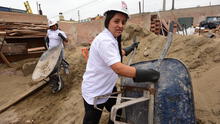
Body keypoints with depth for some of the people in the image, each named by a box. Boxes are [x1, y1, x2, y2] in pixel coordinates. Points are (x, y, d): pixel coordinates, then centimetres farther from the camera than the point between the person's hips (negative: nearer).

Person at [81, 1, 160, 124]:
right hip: (94, 93, -9)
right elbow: (119, 68, -38)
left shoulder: (112, 38, 4)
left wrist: (130, 48, 29)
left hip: (108, 87, 9)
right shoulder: (104, 40, -28)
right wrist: (148, 74, -34)